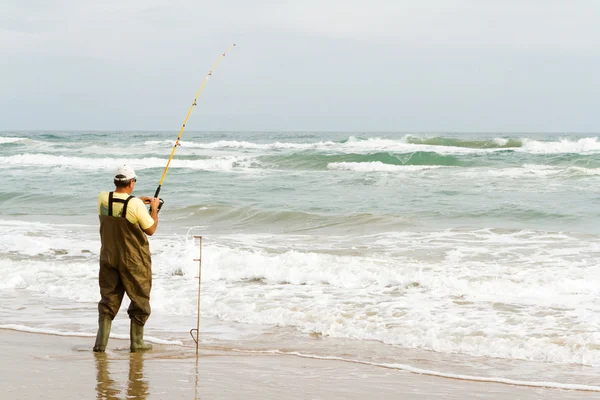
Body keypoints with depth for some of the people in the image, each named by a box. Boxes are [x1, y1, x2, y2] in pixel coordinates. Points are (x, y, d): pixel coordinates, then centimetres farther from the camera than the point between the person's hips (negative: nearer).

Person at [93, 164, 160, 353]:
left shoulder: (103, 199, -5)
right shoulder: (136, 205, -20)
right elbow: (151, 230, -7)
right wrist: (154, 209, 7)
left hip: (109, 258, 4)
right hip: (133, 261, -4)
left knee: (109, 300, 11)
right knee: (140, 301, 11)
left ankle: (101, 342, 5)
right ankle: (137, 342, 16)